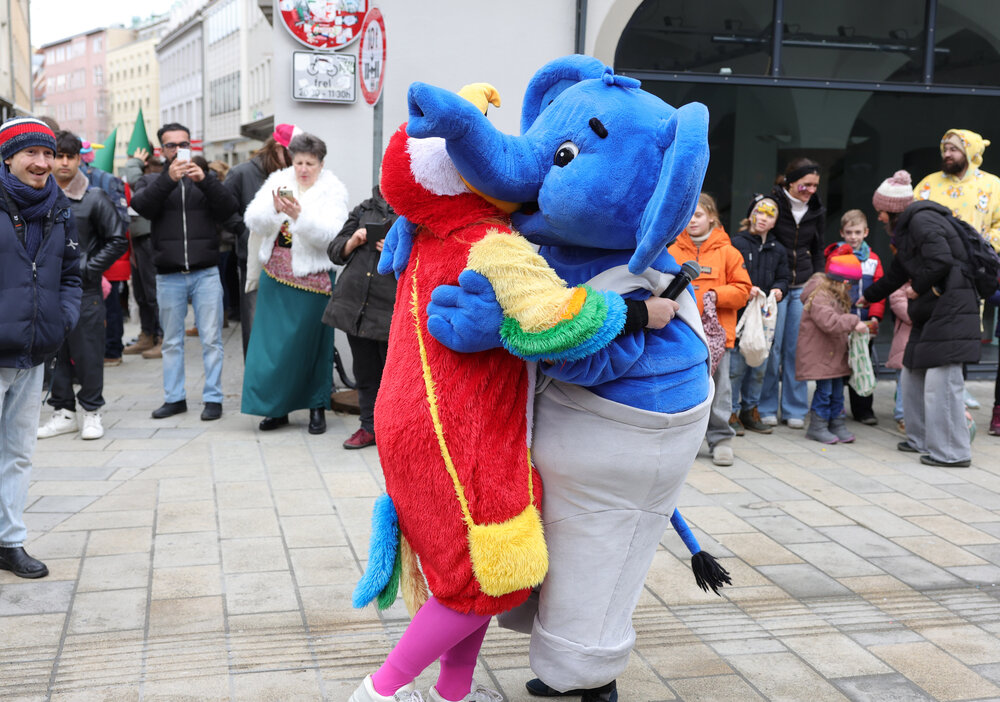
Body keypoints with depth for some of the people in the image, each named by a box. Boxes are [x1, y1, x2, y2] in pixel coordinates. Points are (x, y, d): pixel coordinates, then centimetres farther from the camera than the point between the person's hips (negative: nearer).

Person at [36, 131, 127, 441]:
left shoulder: (94, 198, -3)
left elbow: (118, 240, -2)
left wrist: (87, 269, -8)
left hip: (84, 291, -4)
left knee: (88, 353, 1)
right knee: (54, 352, 8)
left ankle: (92, 411, 14)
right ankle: (63, 412, 18)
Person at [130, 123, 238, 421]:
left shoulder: (206, 180, 12)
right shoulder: (152, 181, 12)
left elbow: (229, 207, -6)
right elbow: (141, 205, -10)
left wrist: (204, 179, -21)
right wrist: (168, 179, -23)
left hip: (206, 273, -1)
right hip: (168, 276, 1)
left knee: (211, 340, -1)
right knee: (171, 341, 9)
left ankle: (213, 398, 6)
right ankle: (174, 397, 19)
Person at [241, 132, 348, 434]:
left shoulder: (333, 192, -2)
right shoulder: (277, 183, 8)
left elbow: (329, 234, -16)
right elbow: (253, 220, -4)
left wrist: (299, 215, -29)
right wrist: (275, 208, -23)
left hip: (312, 279, -3)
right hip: (275, 276, 3)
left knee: (311, 343, 2)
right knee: (272, 341, 3)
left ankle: (317, 408, 15)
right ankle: (277, 407, 15)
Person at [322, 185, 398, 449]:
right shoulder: (364, 210, 15)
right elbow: (334, 250, 16)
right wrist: (353, 242, -3)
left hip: (391, 309, -5)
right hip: (355, 304, 5)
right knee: (365, 371, 13)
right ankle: (370, 426, 26)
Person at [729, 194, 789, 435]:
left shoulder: (778, 250, 14)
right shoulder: (736, 244, -3)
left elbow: (782, 278, 16)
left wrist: (778, 289, -5)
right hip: (739, 315, -5)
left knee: (759, 367, 11)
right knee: (736, 366, -5)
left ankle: (750, 410, 22)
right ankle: (732, 413, 6)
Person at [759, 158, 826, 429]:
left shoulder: (817, 211, 11)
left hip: (803, 287, 4)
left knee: (798, 348, 4)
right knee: (772, 347, -3)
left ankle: (794, 409, 12)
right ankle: (767, 407, 8)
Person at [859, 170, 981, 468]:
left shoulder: (921, 220, -10)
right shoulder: (907, 229, 22)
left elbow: (941, 261, -24)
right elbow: (896, 274, 35)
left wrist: (919, 288, -8)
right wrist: (867, 297, 45)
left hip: (950, 308, -11)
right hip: (931, 312, 11)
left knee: (941, 380, -10)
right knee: (914, 374, 14)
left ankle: (952, 452, -5)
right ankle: (922, 439, 24)